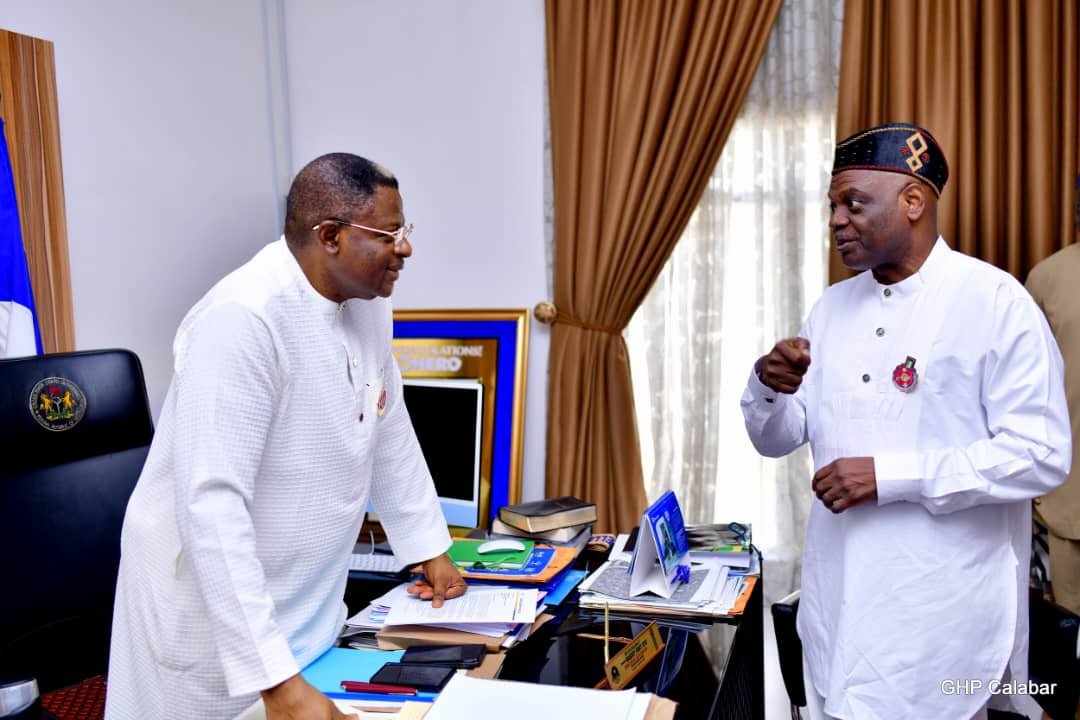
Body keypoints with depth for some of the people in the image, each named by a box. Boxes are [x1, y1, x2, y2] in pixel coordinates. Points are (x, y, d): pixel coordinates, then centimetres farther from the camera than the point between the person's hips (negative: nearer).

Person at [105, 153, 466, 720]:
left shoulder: (365, 298, -2)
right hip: (214, 604, -7)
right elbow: (212, 503, -30)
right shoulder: (243, 318, -26)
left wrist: (429, 547, 14)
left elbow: (388, 429, 11)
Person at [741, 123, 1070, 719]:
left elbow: (1041, 455, -15)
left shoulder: (995, 302, -11)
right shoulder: (832, 307, 7)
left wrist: (891, 475, -21)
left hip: (941, 610, -5)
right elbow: (776, 440, 10)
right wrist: (770, 387, -12)